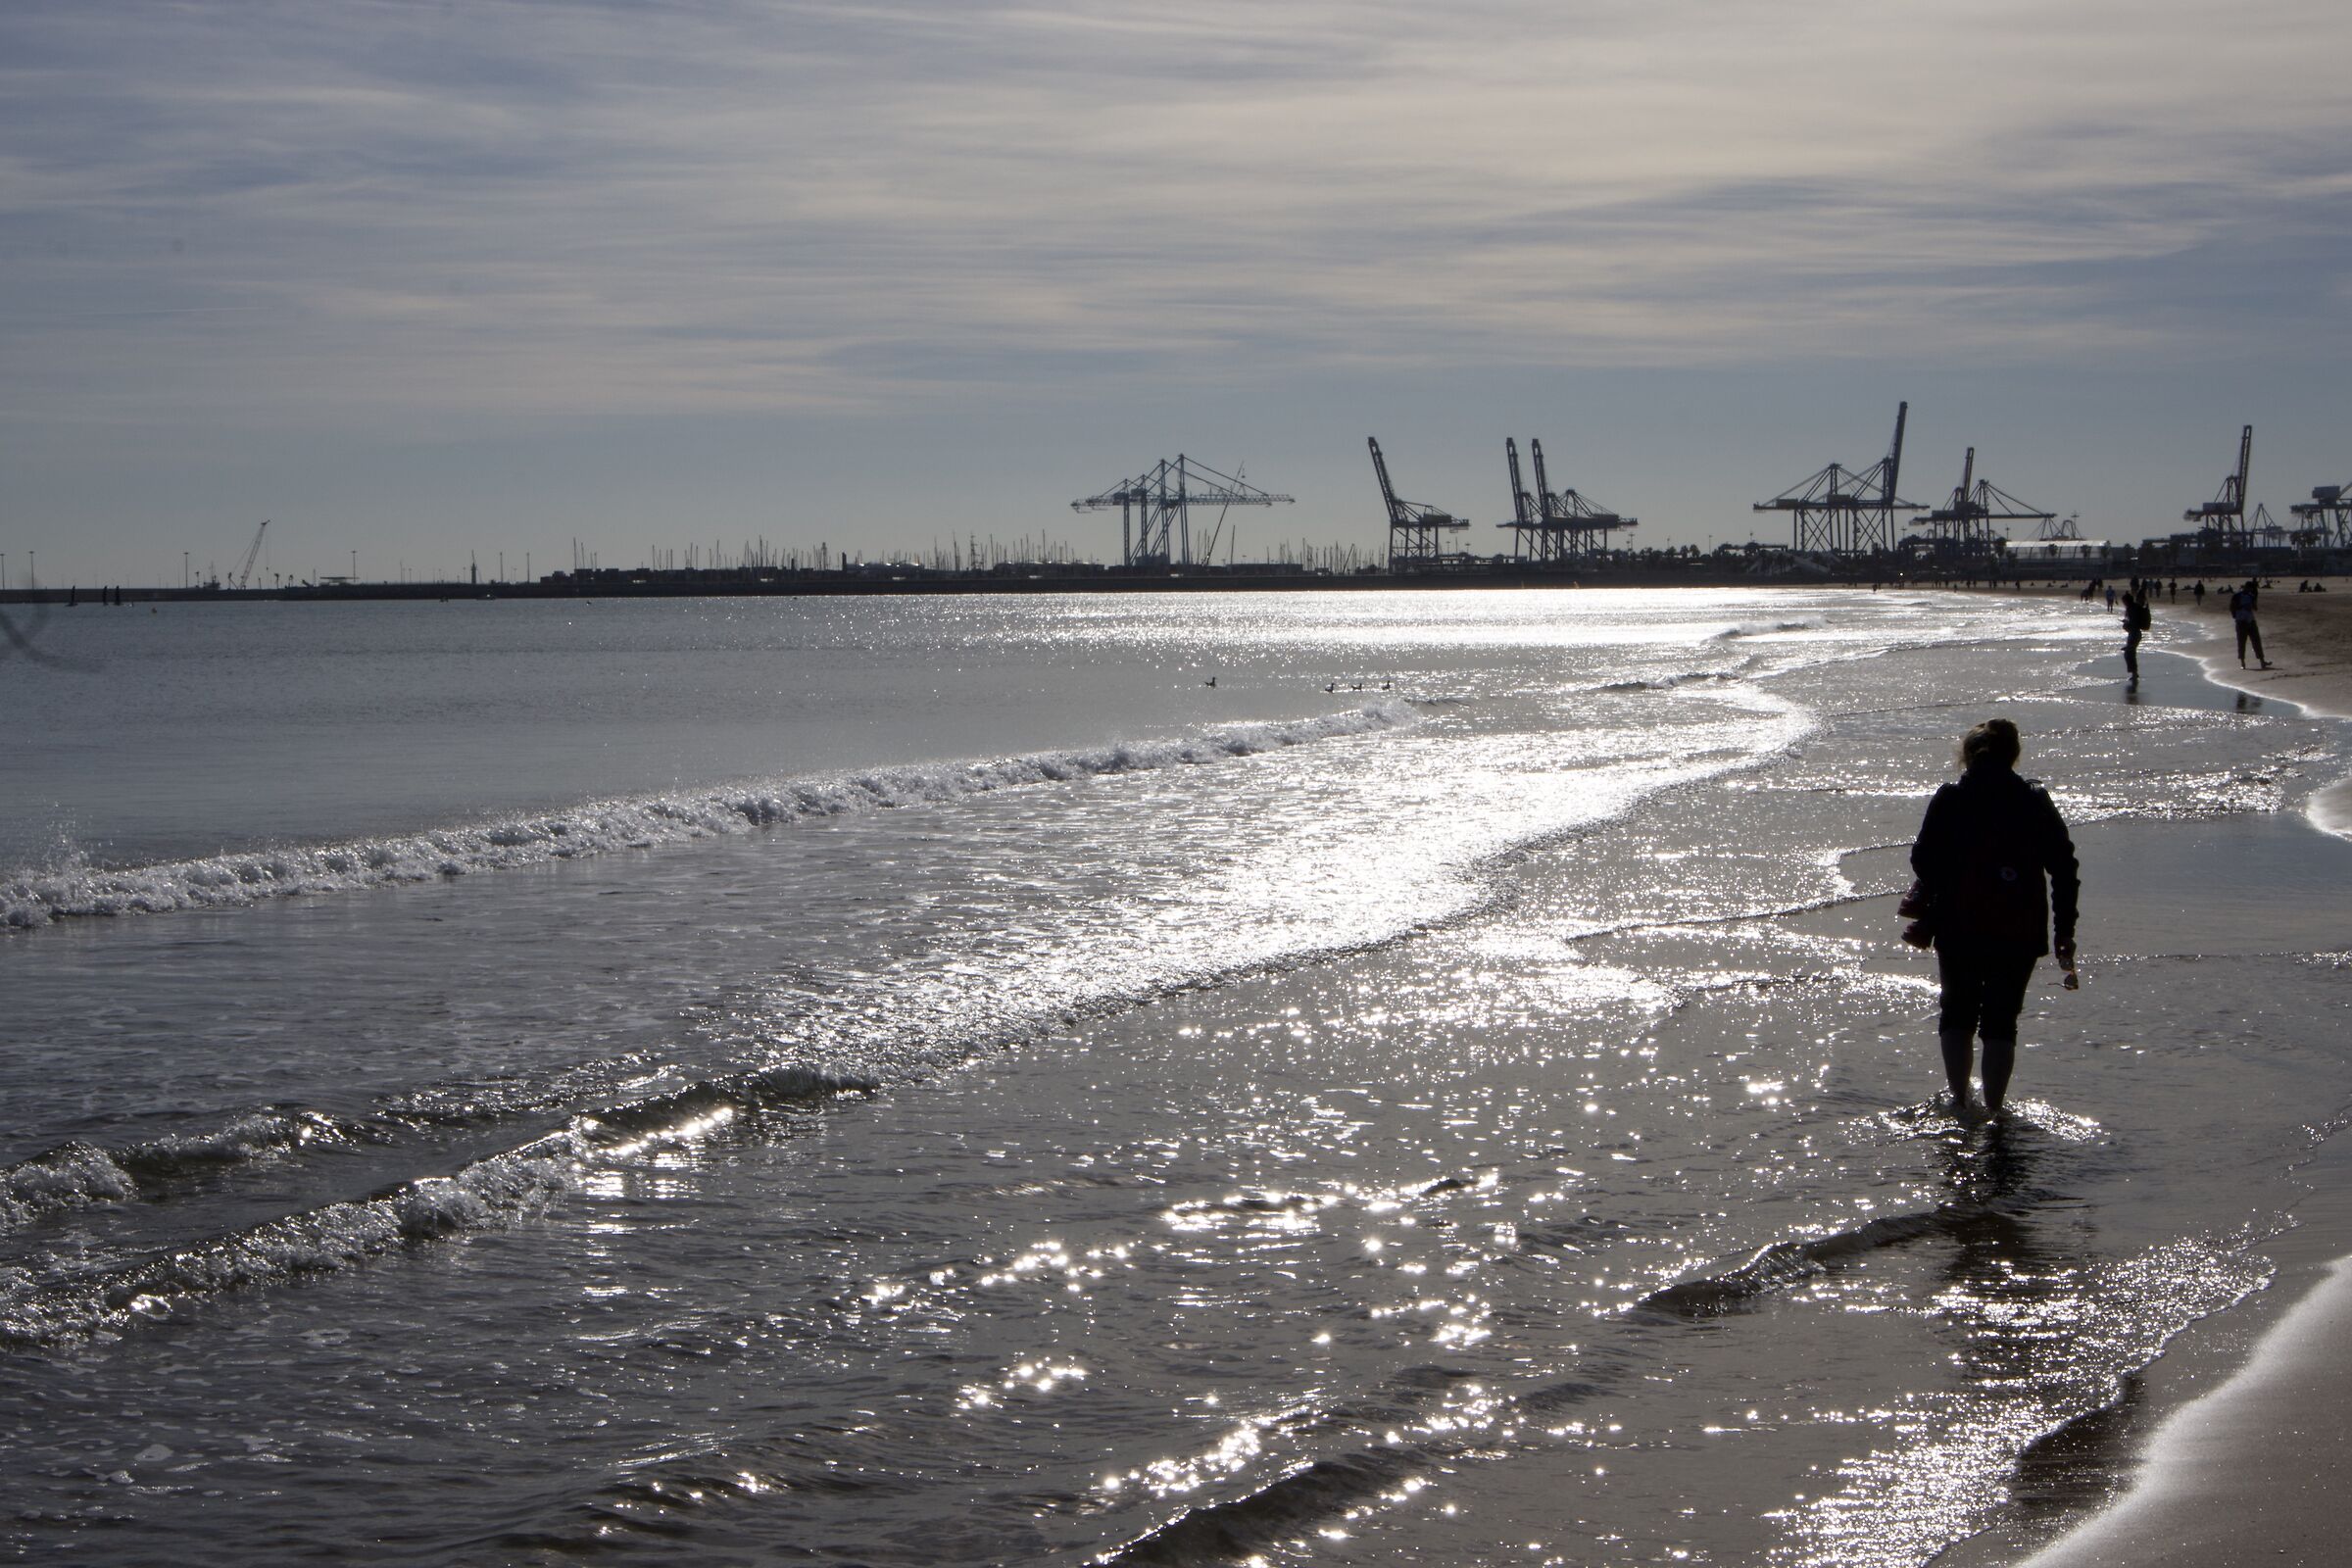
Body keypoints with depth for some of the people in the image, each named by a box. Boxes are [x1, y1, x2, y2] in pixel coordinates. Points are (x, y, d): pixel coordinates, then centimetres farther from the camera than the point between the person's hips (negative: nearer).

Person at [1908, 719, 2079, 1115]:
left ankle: (1959, 1101, 8)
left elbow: (1924, 862, -5)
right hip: (2021, 932, 1)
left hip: (1958, 929, -1)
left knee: (1957, 1012, 16)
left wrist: (1927, 906, 12)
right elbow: (2064, 869, 2)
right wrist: (2064, 932, 7)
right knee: (2001, 1020, 9)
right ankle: (1994, 1109, 6)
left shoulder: (1949, 800, -2)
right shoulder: (2036, 802, 3)